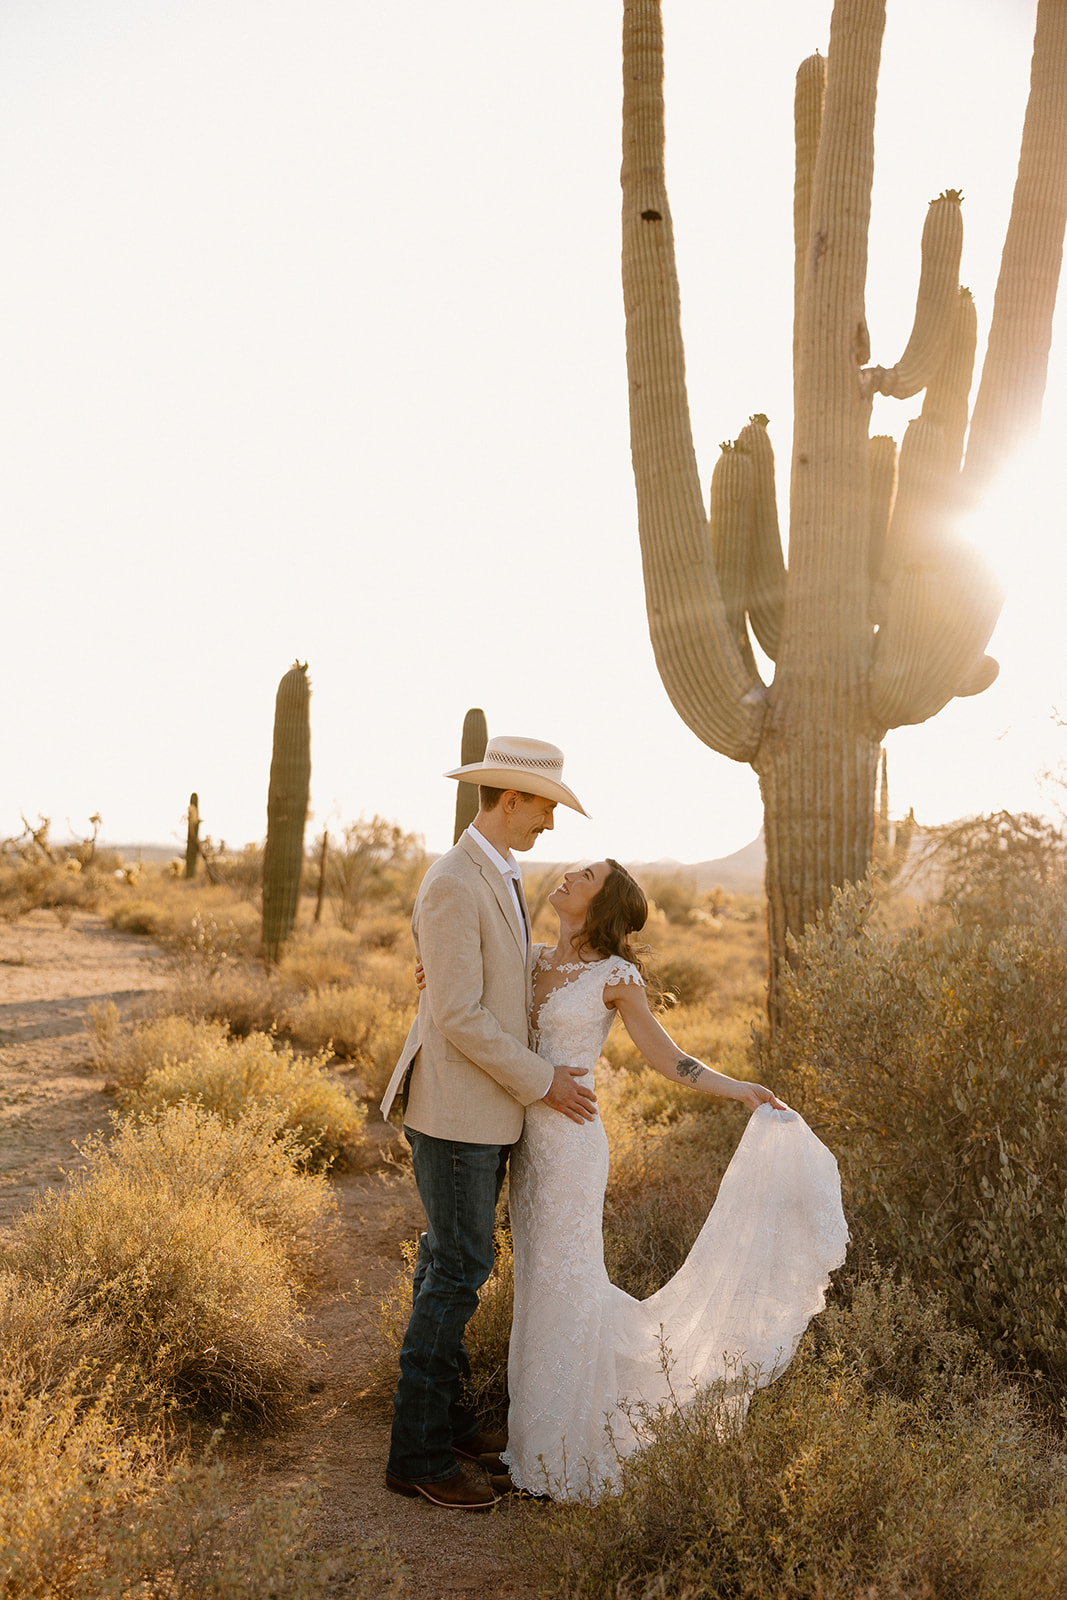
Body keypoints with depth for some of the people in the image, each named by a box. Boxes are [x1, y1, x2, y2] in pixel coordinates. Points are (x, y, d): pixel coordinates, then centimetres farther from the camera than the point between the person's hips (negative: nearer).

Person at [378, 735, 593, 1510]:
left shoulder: (502, 876, 11)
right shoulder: (452, 885, -21)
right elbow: (458, 1016, -24)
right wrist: (541, 1082, -17)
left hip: (488, 1104, 10)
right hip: (455, 1109, -10)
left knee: (453, 1262, 17)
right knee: (458, 1271, -3)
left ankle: (444, 1416, 30)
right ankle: (419, 1452, 9)